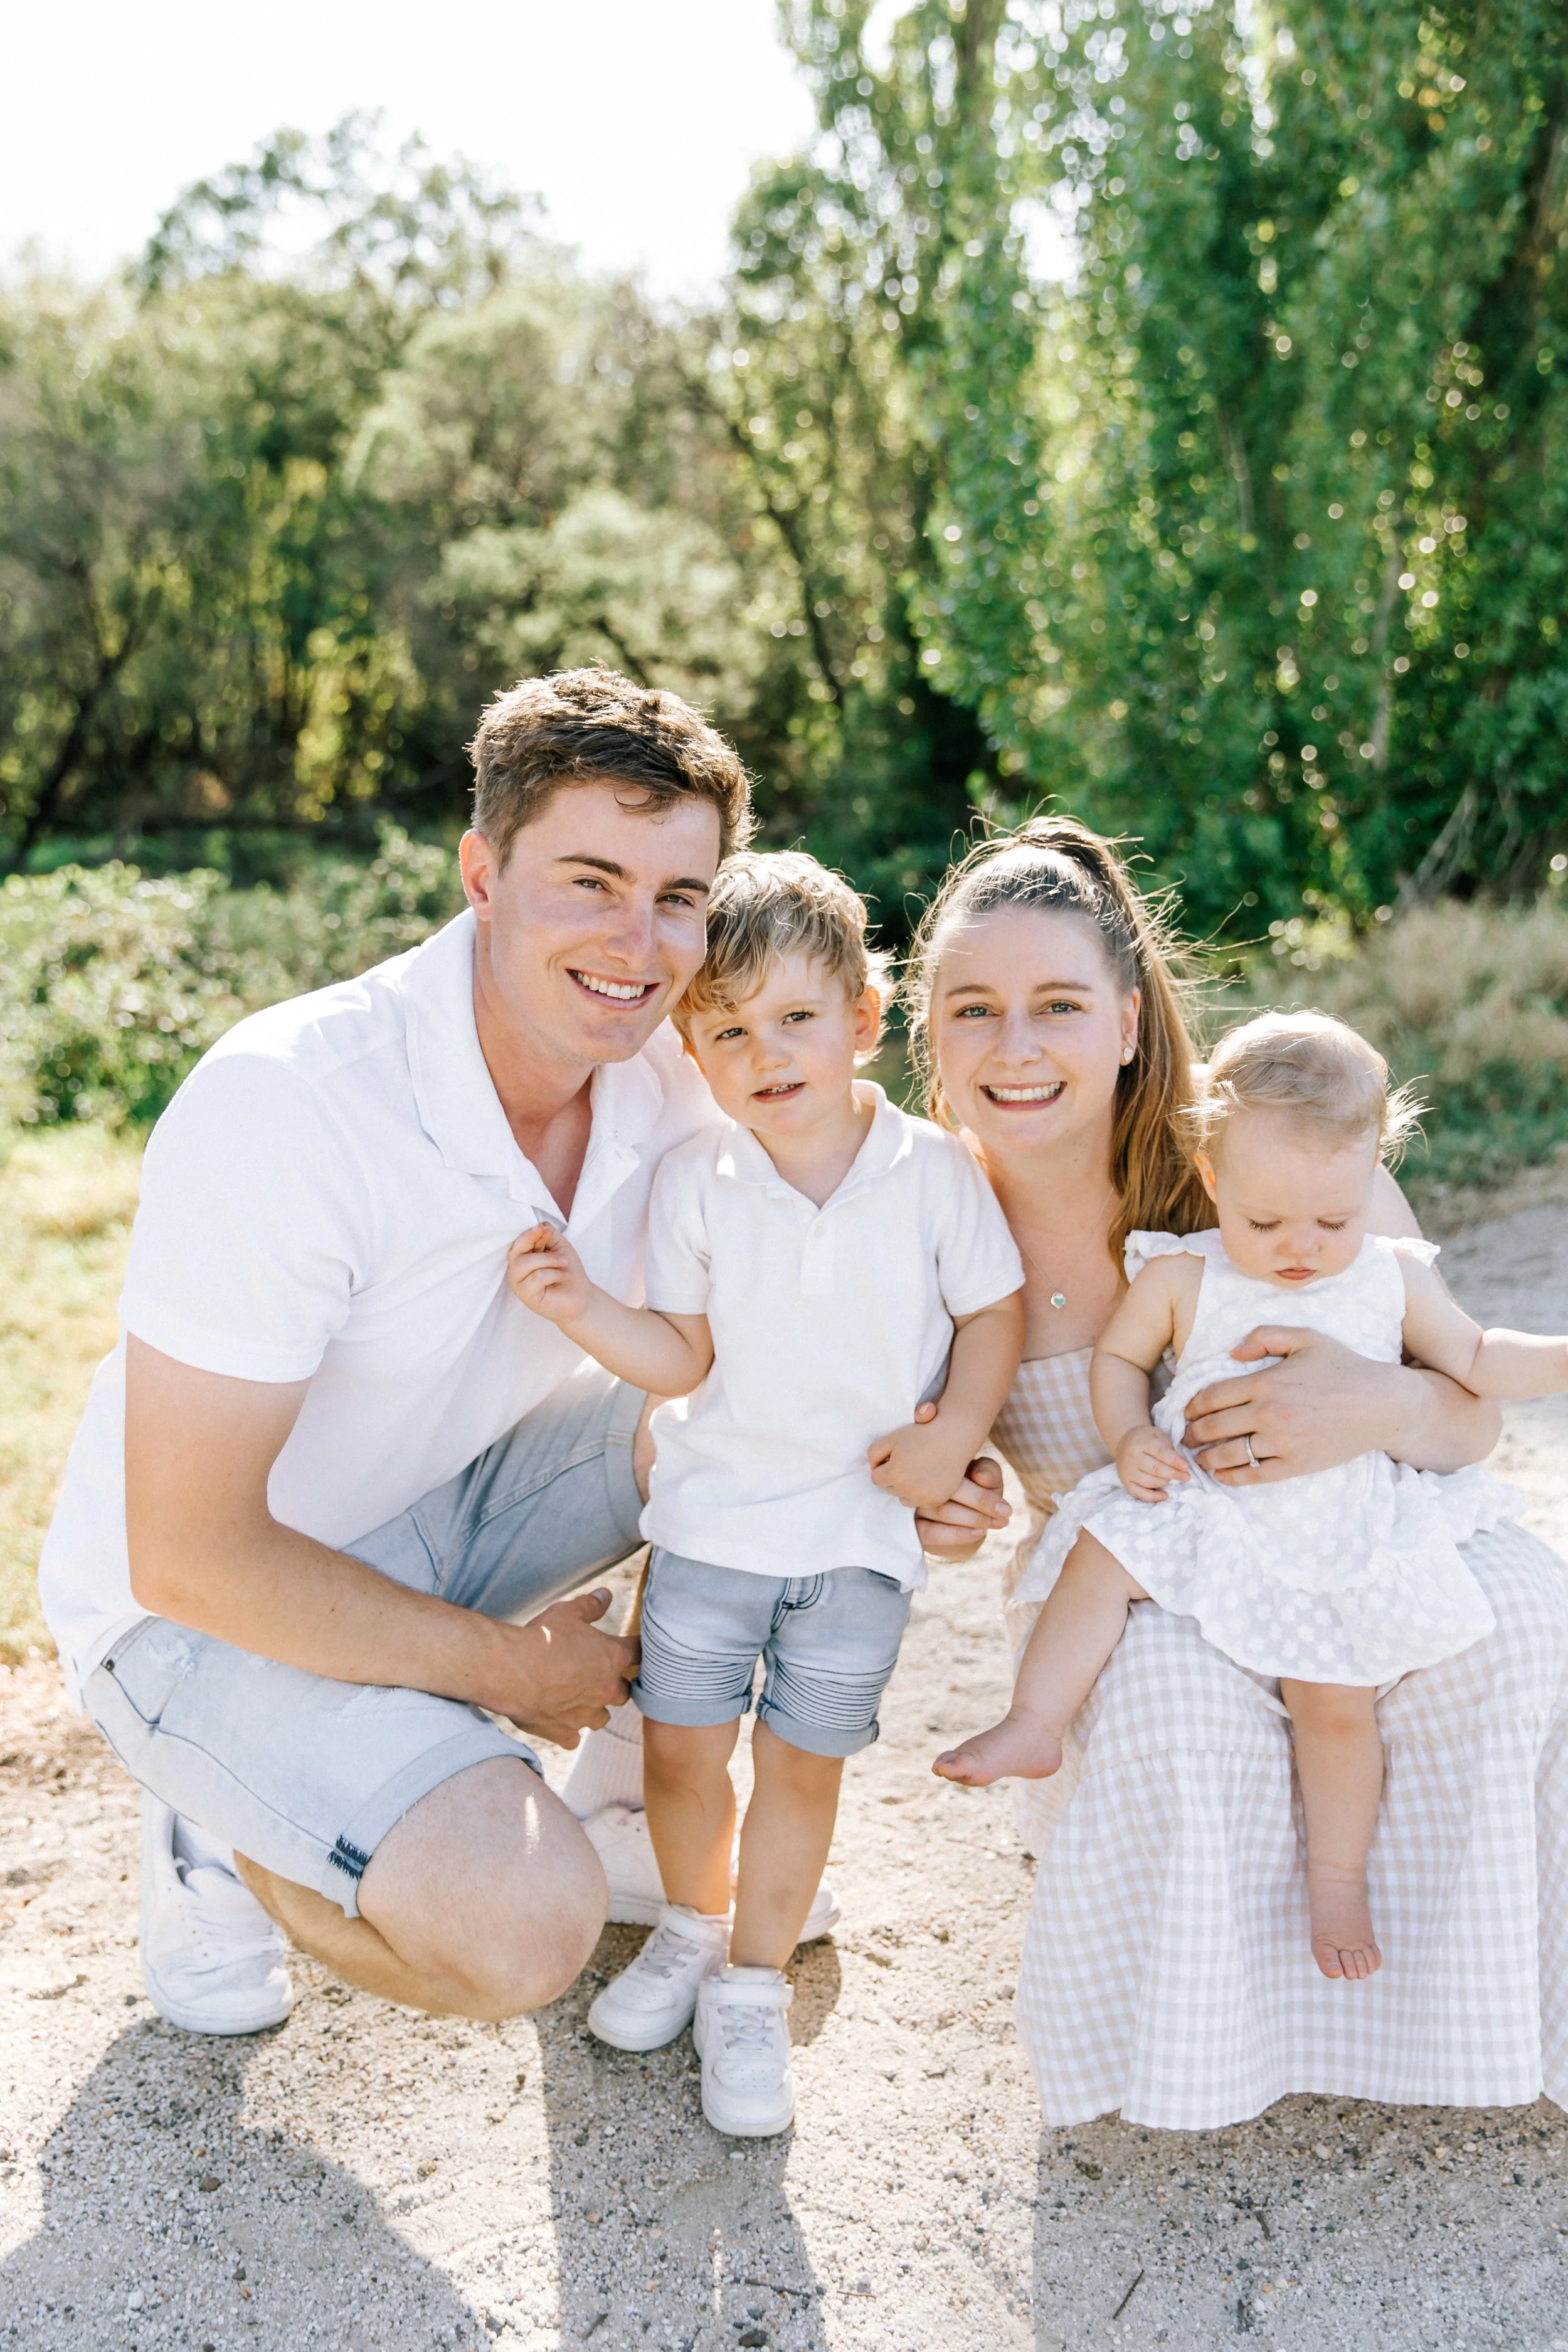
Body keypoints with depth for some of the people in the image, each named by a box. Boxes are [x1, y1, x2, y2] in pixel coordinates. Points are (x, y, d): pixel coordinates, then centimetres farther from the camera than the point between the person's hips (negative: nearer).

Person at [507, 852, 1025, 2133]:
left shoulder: (935, 1170, -9)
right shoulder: (695, 1181, -7)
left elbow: (995, 1311, 0)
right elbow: (683, 1357, -5)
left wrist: (955, 1432, -12)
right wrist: (584, 1309, -21)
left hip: (862, 1533, -1)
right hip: (715, 1516, 1)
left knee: (804, 1763, 8)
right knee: (681, 1742, 8)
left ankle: (753, 1984, 28)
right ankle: (692, 1926, 38)